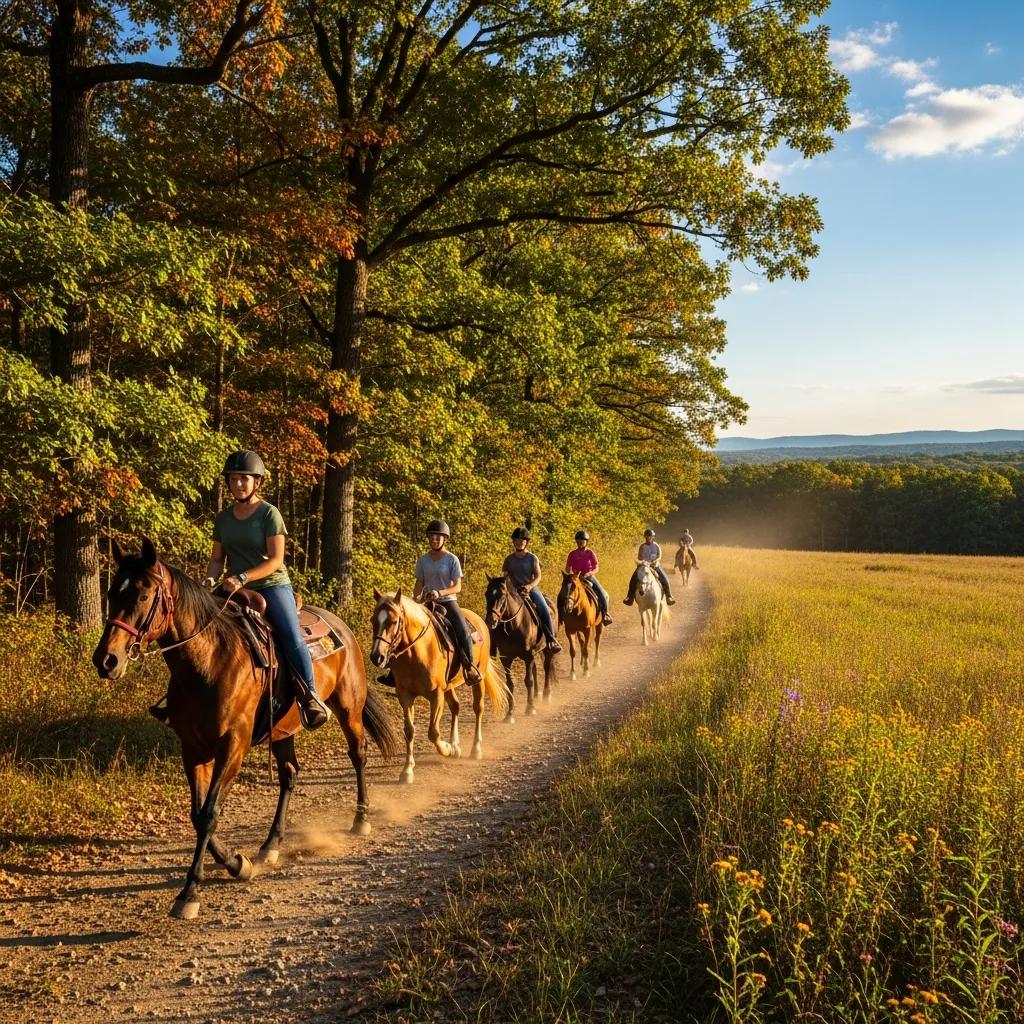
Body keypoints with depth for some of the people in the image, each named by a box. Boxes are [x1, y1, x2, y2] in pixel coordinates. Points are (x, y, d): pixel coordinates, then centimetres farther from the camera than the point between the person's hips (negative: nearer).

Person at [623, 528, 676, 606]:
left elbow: (659, 556, -8)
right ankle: (630, 597, -11)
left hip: (655, 566, -1)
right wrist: (641, 560, -26)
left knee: (664, 579, -21)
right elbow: (639, 556, -4)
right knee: (633, 579, -19)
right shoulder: (642, 546, 5)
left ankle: (669, 597, -9)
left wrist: (656, 561, -29)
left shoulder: (656, 546, 3)